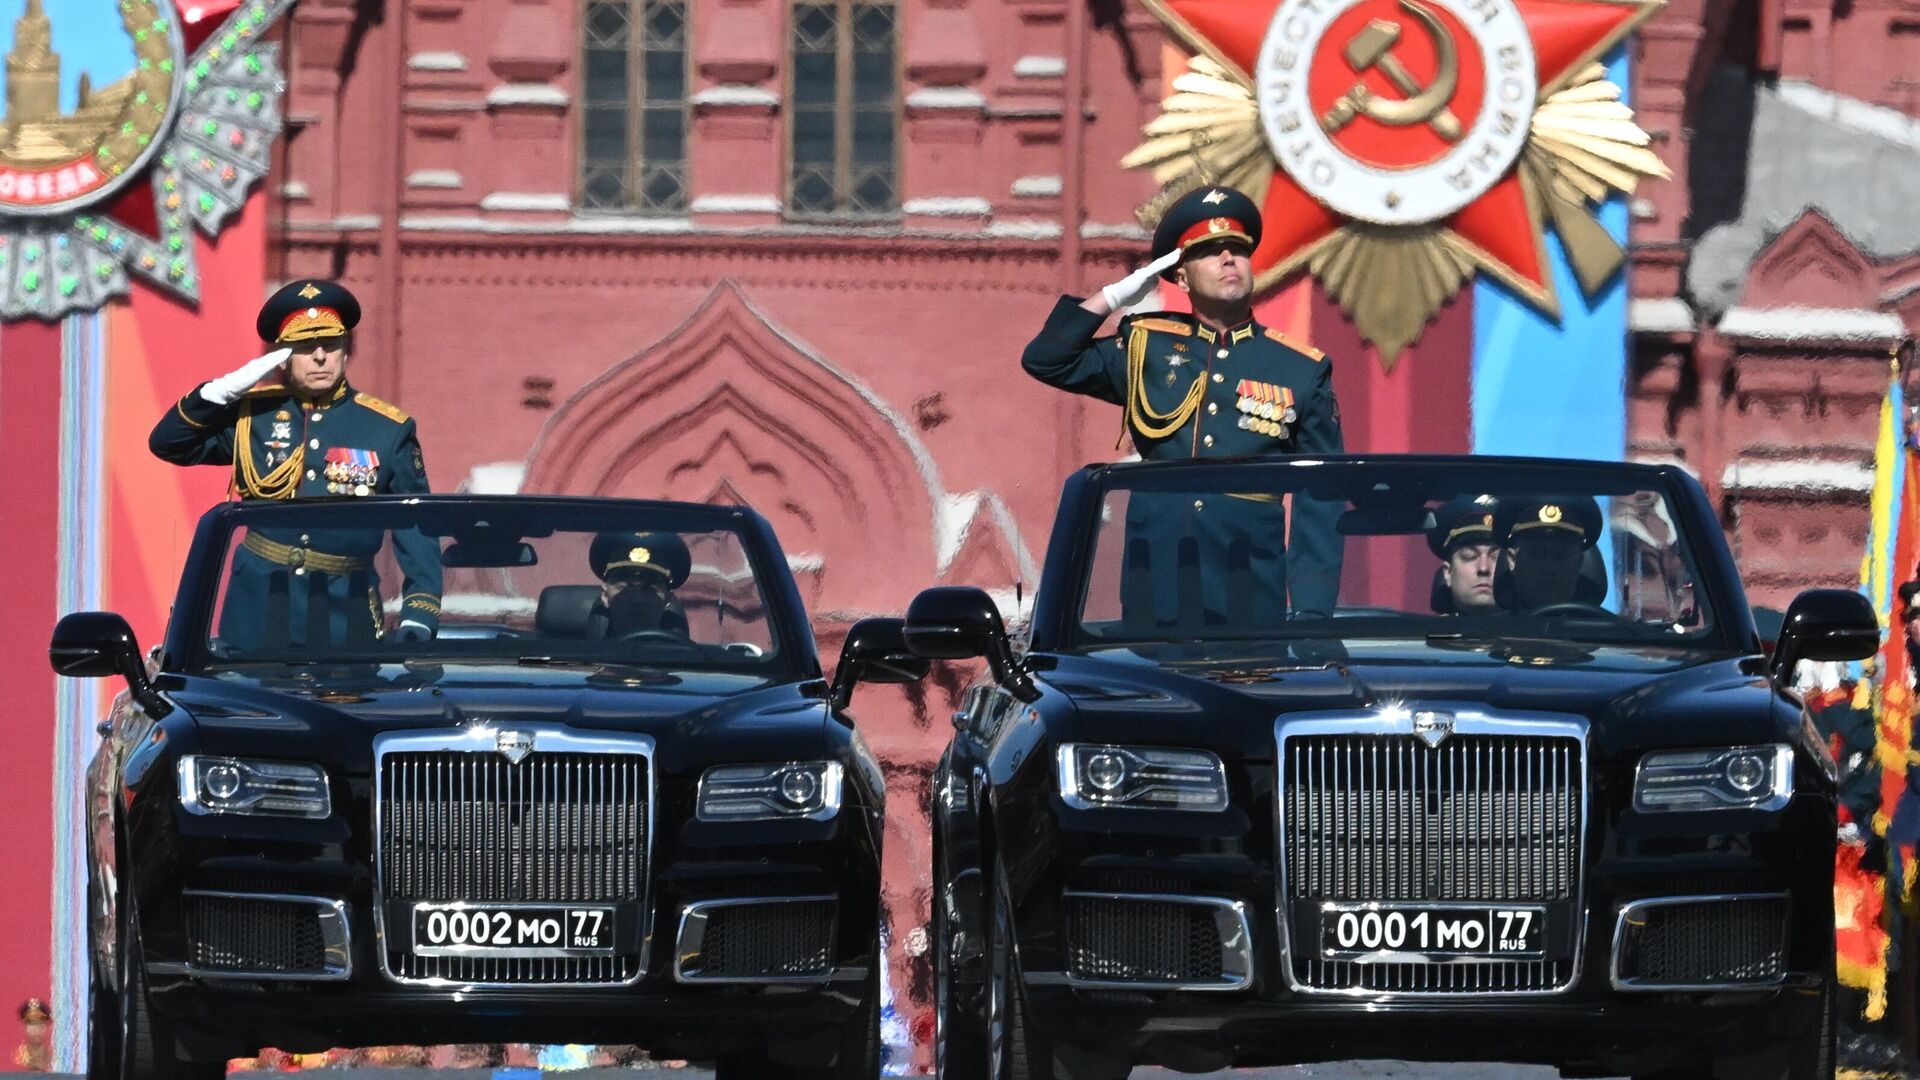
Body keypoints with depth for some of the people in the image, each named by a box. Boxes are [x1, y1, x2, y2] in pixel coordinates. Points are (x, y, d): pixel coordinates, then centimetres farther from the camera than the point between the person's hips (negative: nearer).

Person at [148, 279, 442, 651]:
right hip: (258, 612, 1)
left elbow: (417, 530, 1)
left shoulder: (389, 431, 2)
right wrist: (224, 390, -6)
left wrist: (418, 617, -11)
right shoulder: (252, 415, 7)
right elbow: (166, 444, 9)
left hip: (345, 617, -1)